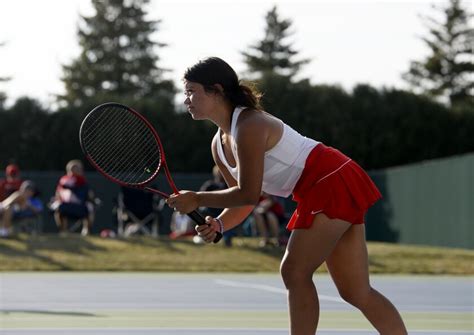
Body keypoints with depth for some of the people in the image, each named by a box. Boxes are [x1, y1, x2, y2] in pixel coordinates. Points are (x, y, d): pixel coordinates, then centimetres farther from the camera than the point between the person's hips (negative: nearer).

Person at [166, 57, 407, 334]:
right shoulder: (219, 145, 9)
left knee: (295, 272, -13)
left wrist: (197, 200, -14)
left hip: (335, 184, -10)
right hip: (319, 194, 10)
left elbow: (248, 194, -22)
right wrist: (218, 225, -7)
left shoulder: (249, 125, -20)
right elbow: (245, 202, 13)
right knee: (357, 292, 7)